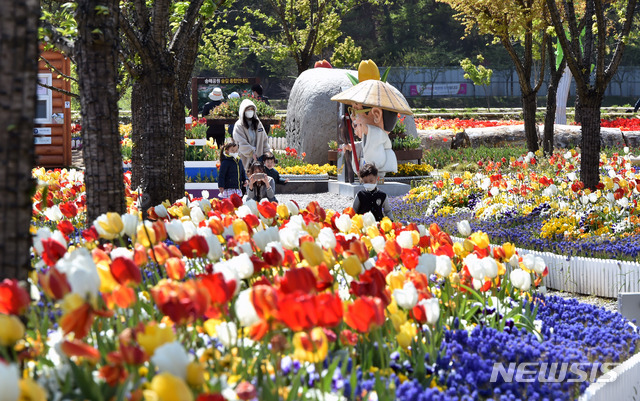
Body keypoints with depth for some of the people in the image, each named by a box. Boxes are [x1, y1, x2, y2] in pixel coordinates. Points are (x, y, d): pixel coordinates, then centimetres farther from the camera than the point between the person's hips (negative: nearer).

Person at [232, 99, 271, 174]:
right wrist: (252, 153, -18)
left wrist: (267, 152, 6)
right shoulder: (239, 126, -2)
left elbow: (264, 140, 18)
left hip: (259, 157, 4)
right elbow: (241, 143, -11)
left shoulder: (258, 123, 16)